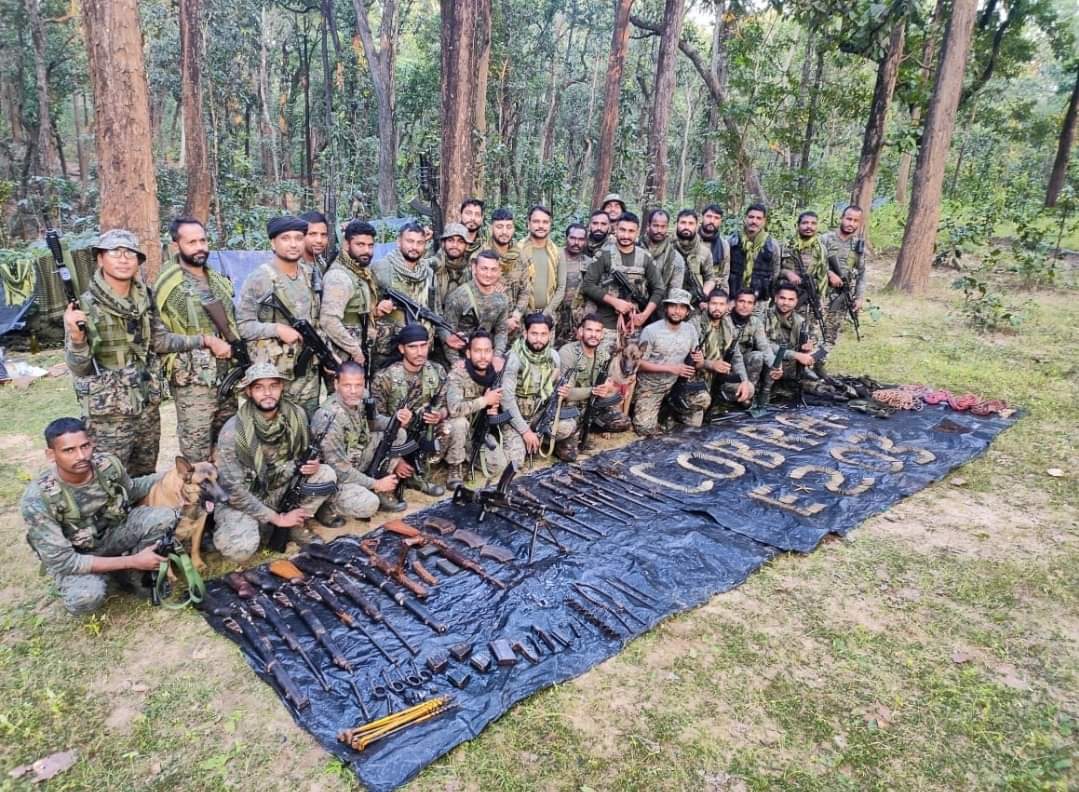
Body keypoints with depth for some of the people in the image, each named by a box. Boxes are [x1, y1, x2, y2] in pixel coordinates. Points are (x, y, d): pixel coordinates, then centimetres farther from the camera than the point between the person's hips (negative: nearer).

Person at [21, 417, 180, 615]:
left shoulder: (108, 464, -19)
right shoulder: (37, 499, -30)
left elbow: (130, 491, 6)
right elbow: (62, 561, -27)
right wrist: (132, 561, -29)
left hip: (112, 532, 4)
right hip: (70, 557, -4)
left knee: (166, 517, -21)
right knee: (84, 598, -35)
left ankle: (134, 575, 2)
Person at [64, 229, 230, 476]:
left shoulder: (144, 299, 3)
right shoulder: (84, 306, -13)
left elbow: (160, 341, 9)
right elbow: (79, 369, -14)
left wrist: (205, 339, 1)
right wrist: (76, 338, -33)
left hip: (148, 409, 6)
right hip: (108, 417, -5)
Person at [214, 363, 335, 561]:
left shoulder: (296, 414, -12)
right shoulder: (233, 432, -25)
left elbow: (304, 453, 7)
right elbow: (233, 490, -23)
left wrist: (311, 464, -19)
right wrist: (277, 518, -20)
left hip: (280, 487, 4)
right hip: (242, 499, -4)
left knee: (325, 475, -18)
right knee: (239, 549, -31)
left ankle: (297, 527, 1)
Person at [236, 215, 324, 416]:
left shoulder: (310, 275, 9)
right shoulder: (259, 279, -10)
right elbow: (242, 325, -10)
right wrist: (277, 329, -21)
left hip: (309, 371, 6)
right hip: (272, 373, -5)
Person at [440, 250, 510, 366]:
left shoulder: (501, 299, 1)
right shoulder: (458, 296, -13)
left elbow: (501, 331, 7)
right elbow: (446, 331, -12)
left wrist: (498, 356, -9)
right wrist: (456, 362, -20)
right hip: (460, 353, -4)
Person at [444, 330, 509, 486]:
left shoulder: (496, 373, -7)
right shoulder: (458, 374, -24)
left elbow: (499, 401, 10)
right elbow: (454, 409, -40)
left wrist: (495, 407, -14)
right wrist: (485, 400, -30)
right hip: (460, 429, -4)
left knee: (499, 468, -11)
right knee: (460, 422, -37)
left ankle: (470, 454, 19)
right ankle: (456, 468, -15)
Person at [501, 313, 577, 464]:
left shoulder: (553, 356, -3)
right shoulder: (514, 358, -21)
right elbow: (507, 398, -23)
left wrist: (561, 393, -13)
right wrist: (525, 430, -24)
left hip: (539, 415, 4)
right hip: (514, 418, -4)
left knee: (570, 427, -21)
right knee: (514, 462, -21)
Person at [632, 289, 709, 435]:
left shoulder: (690, 329, -3)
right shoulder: (651, 330, -17)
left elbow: (698, 363, 2)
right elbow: (640, 364, -17)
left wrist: (699, 361, -23)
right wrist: (671, 368, -24)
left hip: (677, 383, 4)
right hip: (649, 387, -4)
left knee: (703, 399, -21)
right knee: (646, 429, -16)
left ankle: (676, 410, 9)